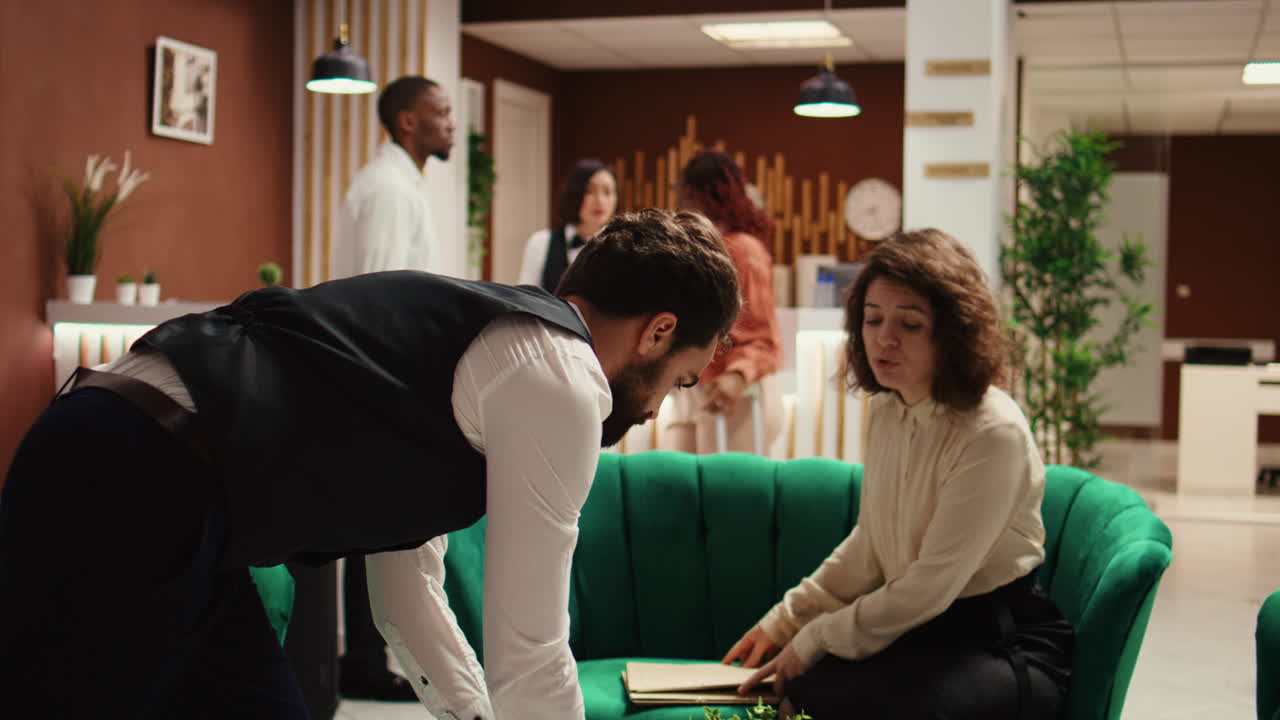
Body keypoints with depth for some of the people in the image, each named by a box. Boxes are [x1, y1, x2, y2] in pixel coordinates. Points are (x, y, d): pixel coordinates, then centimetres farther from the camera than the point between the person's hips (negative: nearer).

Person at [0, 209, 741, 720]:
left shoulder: (468, 336, 23)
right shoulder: (560, 378, -6)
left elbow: (406, 591, 28)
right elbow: (527, 658, -6)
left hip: (111, 458, 10)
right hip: (137, 485, -10)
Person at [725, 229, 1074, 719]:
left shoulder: (994, 434, -20)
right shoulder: (889, 412, 6)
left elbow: (932, 586, -19)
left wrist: (813, 642, -12)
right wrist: (781, 623, 11)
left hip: (1006, 645, -7)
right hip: (917, 632, 7)